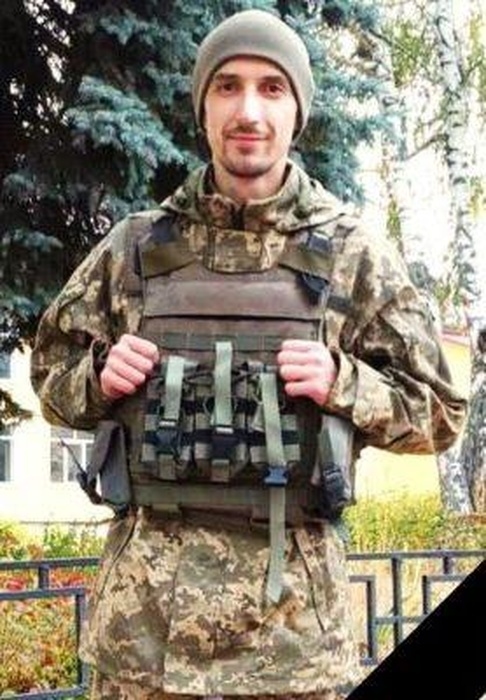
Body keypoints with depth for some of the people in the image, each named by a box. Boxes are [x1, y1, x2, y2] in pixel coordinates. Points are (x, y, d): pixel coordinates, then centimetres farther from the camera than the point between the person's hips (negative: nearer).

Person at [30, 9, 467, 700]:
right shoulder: (134, 246, 7)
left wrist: (341, 382, -11)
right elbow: (52, 373, 17)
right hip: (146, 588, 1)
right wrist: (100, 379, -5)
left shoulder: (355, 254, 3)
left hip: (291, 598, -1)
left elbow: (436, 412, 7)